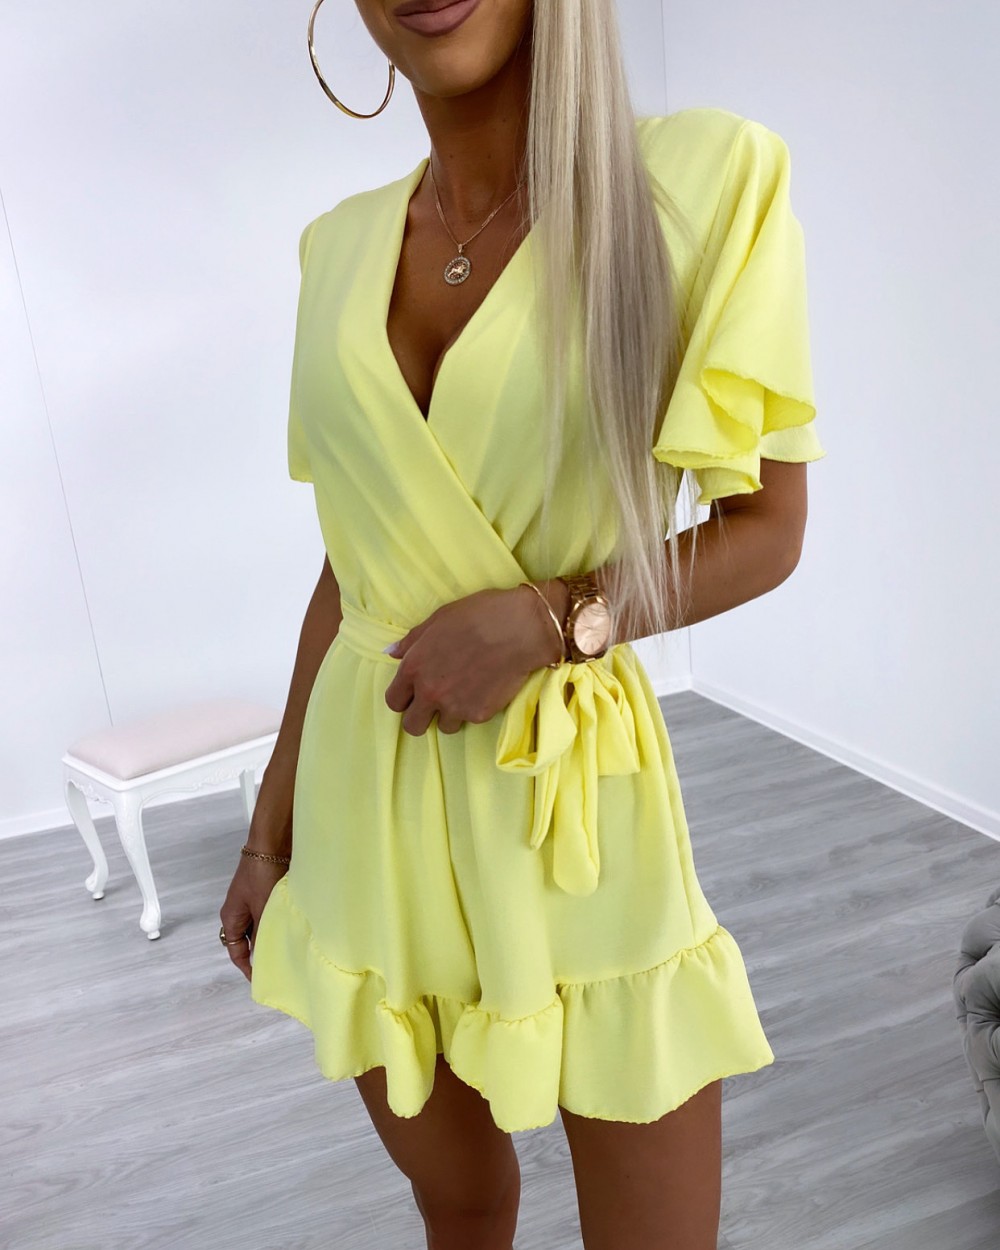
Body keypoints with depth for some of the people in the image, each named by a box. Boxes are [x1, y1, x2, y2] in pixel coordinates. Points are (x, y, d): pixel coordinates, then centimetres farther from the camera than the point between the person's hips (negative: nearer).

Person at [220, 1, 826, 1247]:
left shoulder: (708, 173, -9)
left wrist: (548, 620, -20)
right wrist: (269, 828, 11)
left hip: (571, 795, -3)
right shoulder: (340, 247, 4)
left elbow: (767, 531, -4)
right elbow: (352, 568, 8)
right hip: (367, 802, 4)